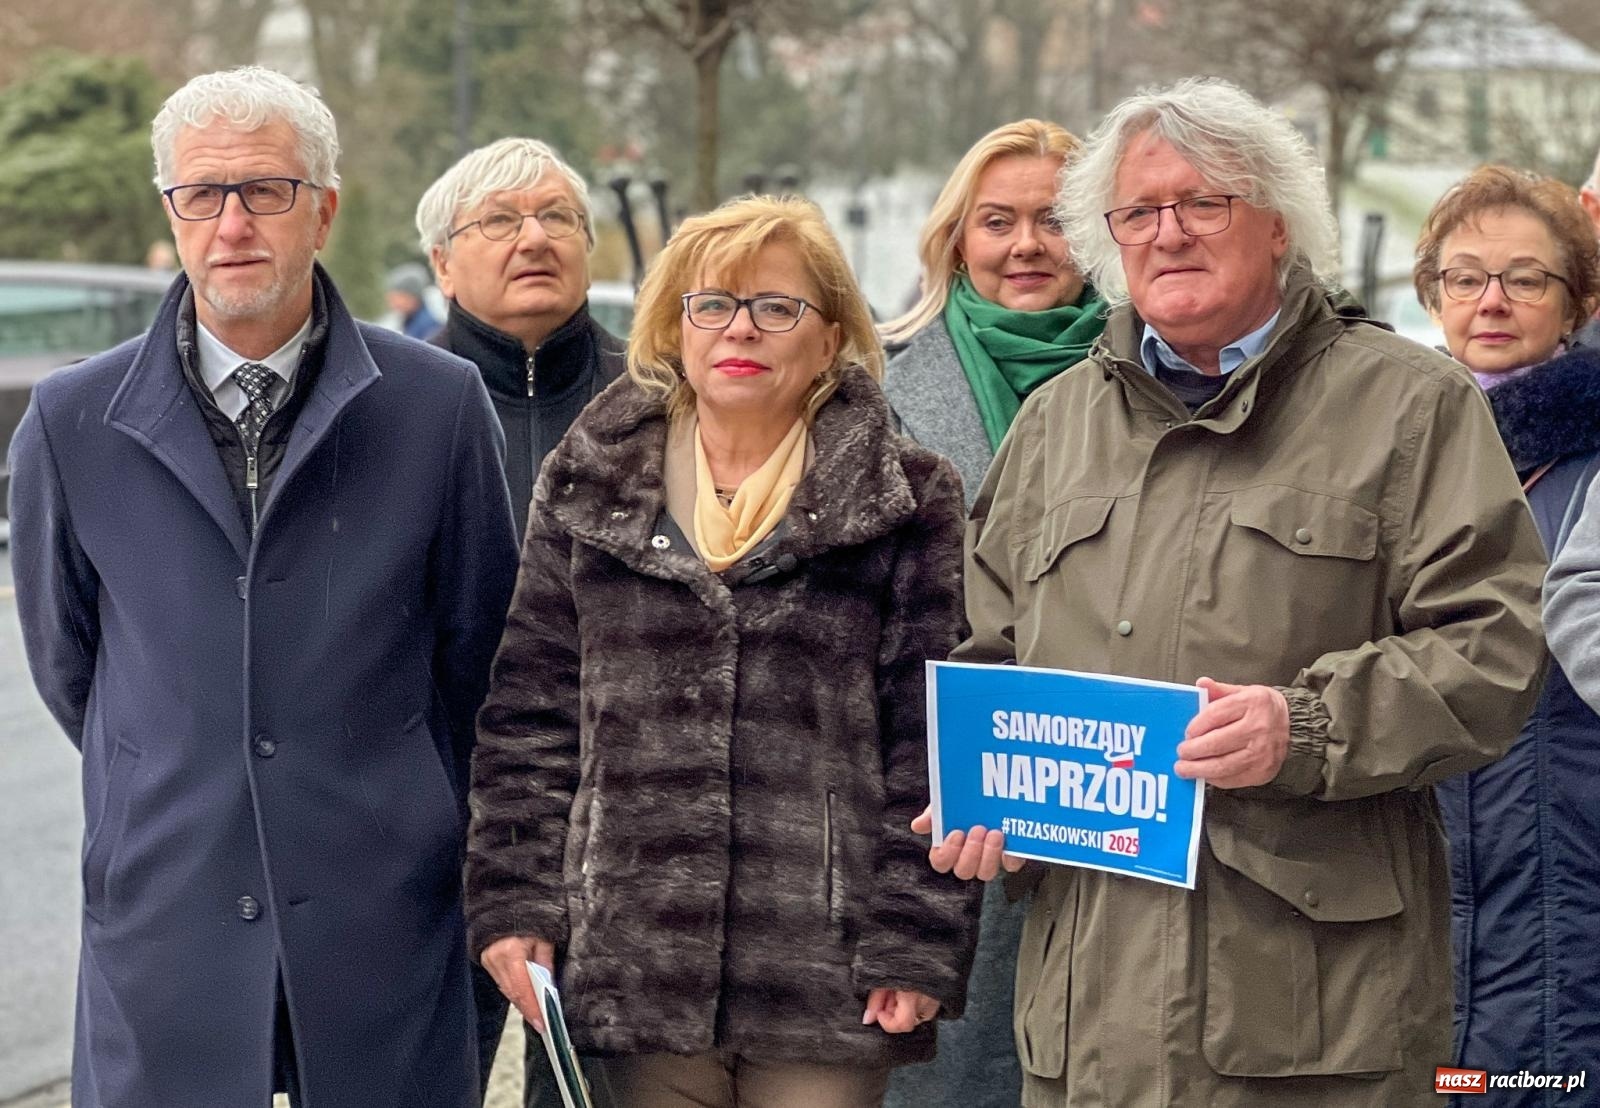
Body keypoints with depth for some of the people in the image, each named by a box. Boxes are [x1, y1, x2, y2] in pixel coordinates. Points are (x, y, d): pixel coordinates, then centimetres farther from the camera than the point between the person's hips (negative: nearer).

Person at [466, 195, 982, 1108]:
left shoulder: (907, 502, 3)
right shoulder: (591, 487, 10)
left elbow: (932, 739, -1)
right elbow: (531, 712, 10)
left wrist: (918, 942, -7)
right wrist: (514, 900, 2)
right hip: (638, 961, 2)